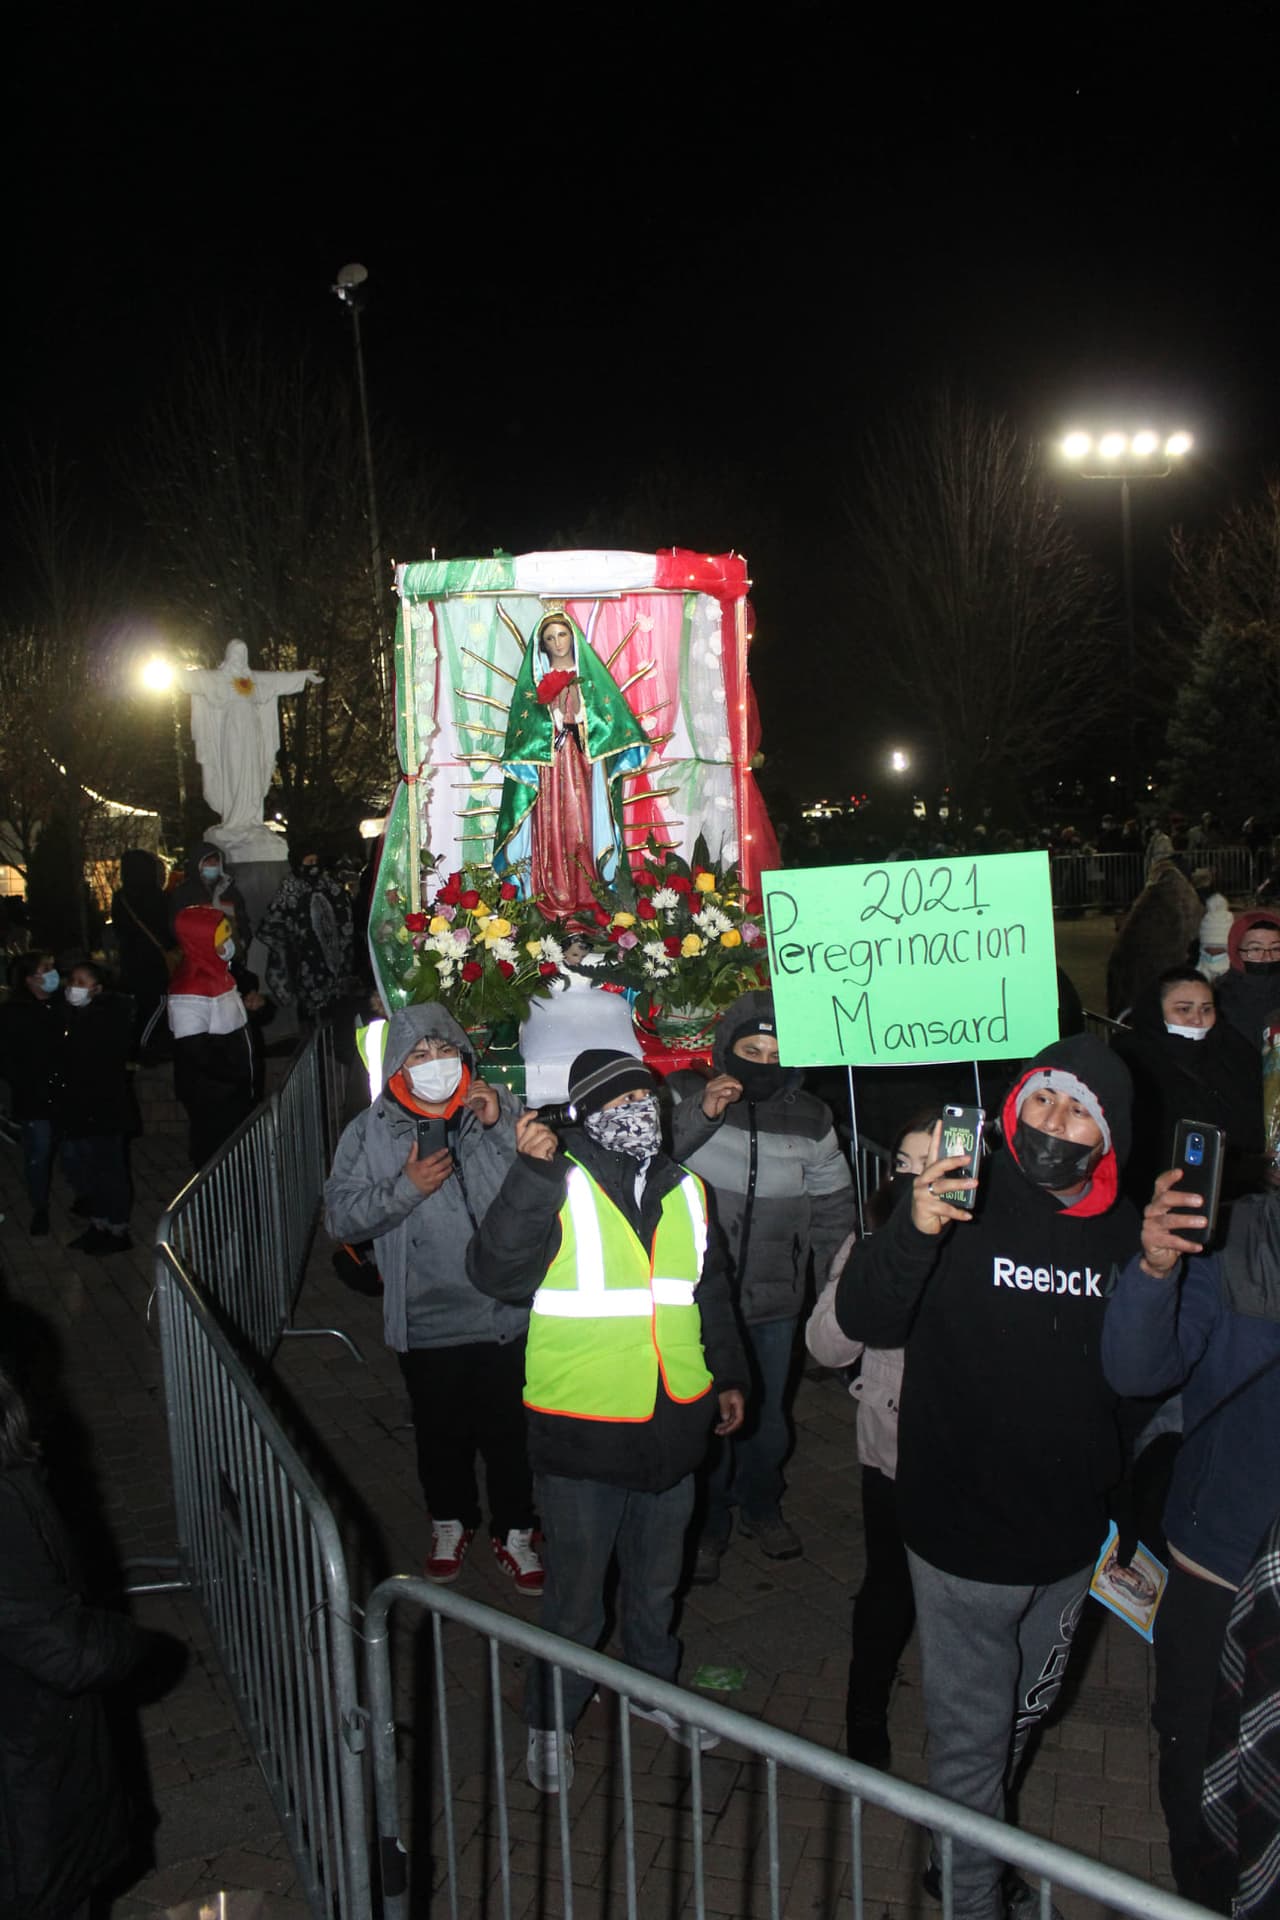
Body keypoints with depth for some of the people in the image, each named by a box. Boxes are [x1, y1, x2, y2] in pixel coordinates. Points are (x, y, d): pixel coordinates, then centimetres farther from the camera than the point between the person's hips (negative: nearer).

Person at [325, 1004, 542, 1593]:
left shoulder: (497, 1107, -4)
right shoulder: (372, 1131, -3)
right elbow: (342, 1217, -7)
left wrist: (501, 1128, -20)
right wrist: (405, 1187, -20)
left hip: (506, 1313, 0)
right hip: (428, 1319, 0)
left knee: (510, 1431, 12)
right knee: (442, 1433, 18)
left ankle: (514, 1532, 34)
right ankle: (450, 1522, 43)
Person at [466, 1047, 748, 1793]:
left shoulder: (686, 1189, 6)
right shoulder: (558, 1187, -13)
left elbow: (712, 1290, 19)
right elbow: (495, 1271, -28)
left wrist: (727, 1374, 20)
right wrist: (532, 1172, -34)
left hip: (672, 1426, 5)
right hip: (581, 1432, -5)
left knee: (658, 1579, 24)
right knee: (576, 1595, 10)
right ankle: (551, 1721, 33)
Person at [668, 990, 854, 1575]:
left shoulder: (810, 1120, 0)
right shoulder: (685, 1096, -7)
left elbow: (833, 1213, 8)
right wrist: (700, 1115, -28)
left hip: (774, 1305, 2)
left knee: (766, 1416, 18)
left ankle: (761, 1508, 44)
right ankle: (706, 1524, 33)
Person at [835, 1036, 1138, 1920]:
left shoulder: (1125, 1233, -2)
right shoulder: (966, 1207, -15)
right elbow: (864, 1318, -25)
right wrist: (912, 1232, -39)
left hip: (1071, 1540, 5)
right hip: (965, 1537, -5)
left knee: (1025, 1713, 26)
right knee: (971, 1732, 9)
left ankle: (974, 1829, 51)